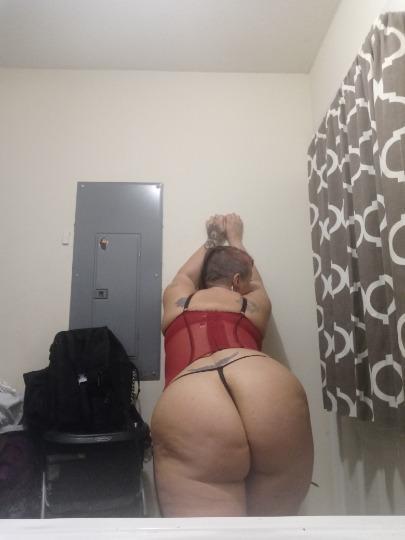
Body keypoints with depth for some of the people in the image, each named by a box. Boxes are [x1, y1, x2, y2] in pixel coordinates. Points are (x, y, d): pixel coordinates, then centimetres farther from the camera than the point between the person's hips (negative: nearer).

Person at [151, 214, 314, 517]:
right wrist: (235, 238, 69)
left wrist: (212, 241, 70)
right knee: (271, 518, 18)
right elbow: (255, 282, 55)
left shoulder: (177, 299, 31)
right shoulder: (254, 304, 31)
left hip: (185, 404, 0)